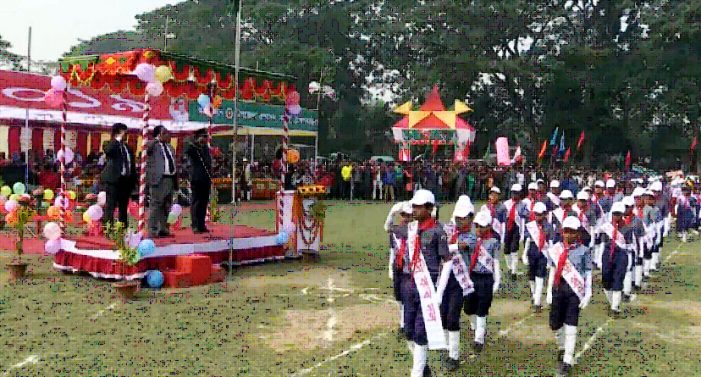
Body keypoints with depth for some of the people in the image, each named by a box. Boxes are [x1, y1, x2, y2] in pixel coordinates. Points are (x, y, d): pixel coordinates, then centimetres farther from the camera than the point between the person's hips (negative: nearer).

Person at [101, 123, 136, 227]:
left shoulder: (127, 147, 19)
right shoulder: (111, 144, 1)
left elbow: (132, 165, 20)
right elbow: (107, 150, -25)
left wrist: (133, 180, 14)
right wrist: (118, 139, -17)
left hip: (126, 180, 6)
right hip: (113, 179, -6)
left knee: (123, 206, 11)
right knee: (110, 205, -7)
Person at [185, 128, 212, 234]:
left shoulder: (206, 148, 16)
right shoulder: (192, 147, -4)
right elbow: (187, 151, -27)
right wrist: (197, 142, -27)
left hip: (206, 179, 7)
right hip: (196, 179, -7)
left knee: (204, 202, 9)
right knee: (196, 202, -5)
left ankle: (202, 225, 16)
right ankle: (196, 226, -3)